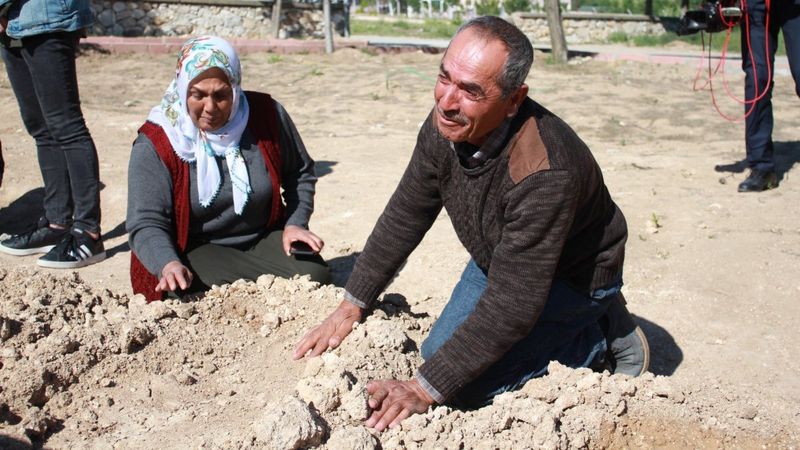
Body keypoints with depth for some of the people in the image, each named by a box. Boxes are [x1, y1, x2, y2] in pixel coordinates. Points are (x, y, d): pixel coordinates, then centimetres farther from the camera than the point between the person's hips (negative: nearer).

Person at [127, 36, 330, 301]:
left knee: (315, 276, -20)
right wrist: (168, 265, -38)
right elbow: (146, 222, -19)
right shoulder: (155, 144, -14)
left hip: (264, 238, 3)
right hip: (197, 251, -3)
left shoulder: (267, 115, -6)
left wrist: (295, 223, -3)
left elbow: (299, 173, 10)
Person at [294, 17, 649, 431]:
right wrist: (352, 305, -6)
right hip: (497, 260, 7)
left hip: (572, 276, -7)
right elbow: (404, 216, -6)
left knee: (466, 384, -17)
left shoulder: (544, 173, -41)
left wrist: (424, 389, -34)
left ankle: (603, 337, 2)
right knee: (438, 353, 8)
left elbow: (511, 306, -37)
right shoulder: (445, 125, -19)